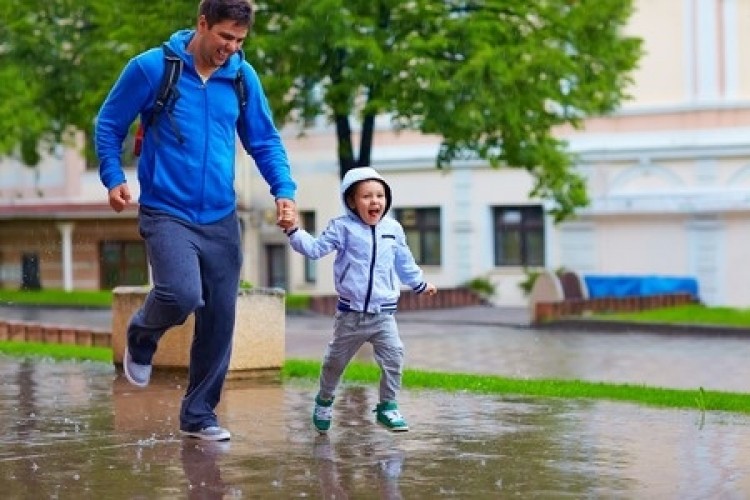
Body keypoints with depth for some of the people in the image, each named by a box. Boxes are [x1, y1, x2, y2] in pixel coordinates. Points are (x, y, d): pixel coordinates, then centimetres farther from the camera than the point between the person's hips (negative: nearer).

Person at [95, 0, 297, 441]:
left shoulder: (244, 76, 2)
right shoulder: (151, 68, -6)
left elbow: (265, 140, 11)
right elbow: (109, 124, 4)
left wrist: (284, 190, -3)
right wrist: (114, 177, -8)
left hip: (221, 219, 4)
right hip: (167, 213, -4)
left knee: (220, 320, 4)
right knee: (182, 295, -26)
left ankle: (199, 414, 20)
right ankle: (142, 337, 10)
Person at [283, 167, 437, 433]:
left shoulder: (393, 229, 4)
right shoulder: (343, 227, -7)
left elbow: (404, 262, 20)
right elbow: (315, 248, -12)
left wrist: (420, 284, 31)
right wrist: (294, 231, -26)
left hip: (383, 313, 2)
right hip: (351, 313, -2)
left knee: (394, 357, -11)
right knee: (335, 361, 12)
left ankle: (387, 406, 4)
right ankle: (324, 401, 36)